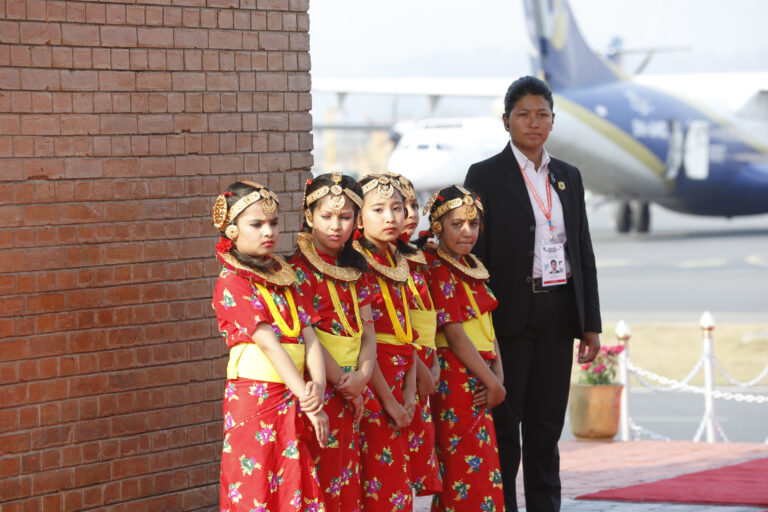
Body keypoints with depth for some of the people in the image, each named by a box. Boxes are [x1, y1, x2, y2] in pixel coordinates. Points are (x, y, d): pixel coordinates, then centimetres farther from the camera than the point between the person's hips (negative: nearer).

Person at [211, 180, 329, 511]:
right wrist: (308, 401, -21)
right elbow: (269, 343, -15)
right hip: (254, 395, -6)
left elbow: (308, 335, 4)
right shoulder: (231, 282, -8)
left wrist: (318, 385, -15)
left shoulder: (283, 275, 14)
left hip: (293, 397, 6)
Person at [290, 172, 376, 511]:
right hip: (318, 388, -7)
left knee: (347, 483, 9)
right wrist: (343, 381, -12)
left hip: (350, 389, 7)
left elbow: (367, 330, 9)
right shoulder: (300, 269, -10)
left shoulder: (353, 270, 12)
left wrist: (363, 375, -9)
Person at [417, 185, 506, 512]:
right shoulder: (438, 271, -12)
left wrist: (498, 374, -2)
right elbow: (455, 334, -17)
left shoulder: (469, 267, 15)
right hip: (456, 381, -9)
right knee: (471, 471, -9)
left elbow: (486, 326, 13)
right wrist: (493, 383, -14)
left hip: (478, 380, 9)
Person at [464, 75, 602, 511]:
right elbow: (474, 254, -5)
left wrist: (591, 323, 9)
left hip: (557, 314, 4)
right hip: (510, 313, -4)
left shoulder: (568, 177, 13)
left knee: (547, 423, 8)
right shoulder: (485, 176, -2)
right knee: (503, 423, 0)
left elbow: (584, 253, 14)